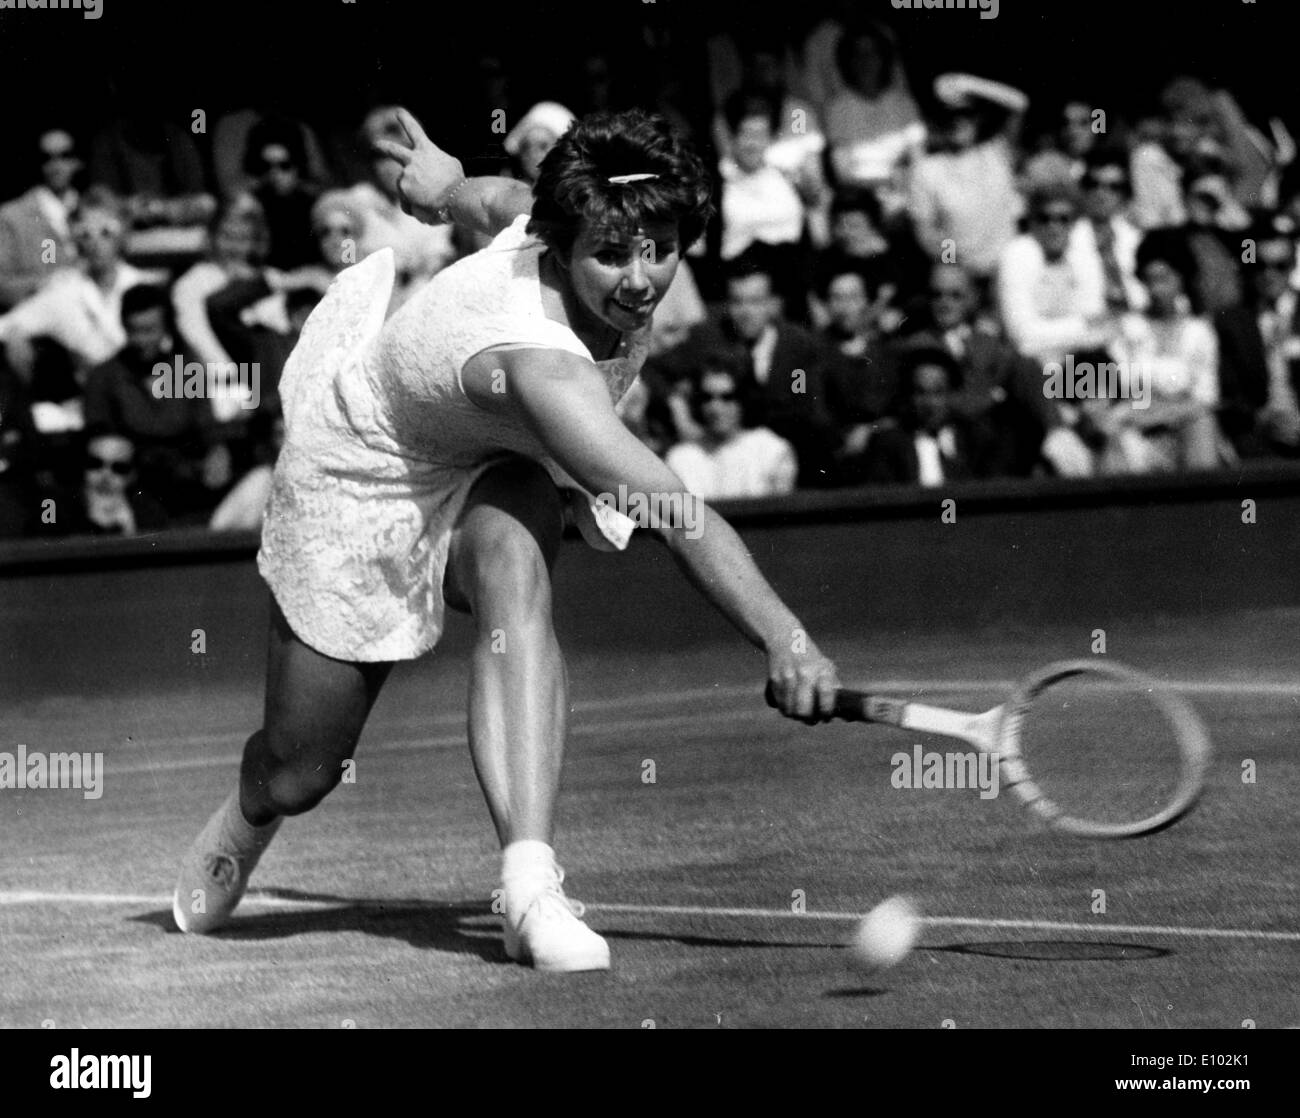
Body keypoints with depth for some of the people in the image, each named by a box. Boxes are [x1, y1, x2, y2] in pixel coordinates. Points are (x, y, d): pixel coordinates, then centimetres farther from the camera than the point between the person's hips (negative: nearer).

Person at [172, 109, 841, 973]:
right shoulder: (536, 361, -46)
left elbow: (505, 200, 3)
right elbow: (676, 513, -56)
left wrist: (451, 188, 27)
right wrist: (785, 641, -66)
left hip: (490, 468, 6)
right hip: (358, 483, -6)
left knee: (514, 561, -32)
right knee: (297, 778, 5)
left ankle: (531, 886, -39)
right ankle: (241, 825, 47)